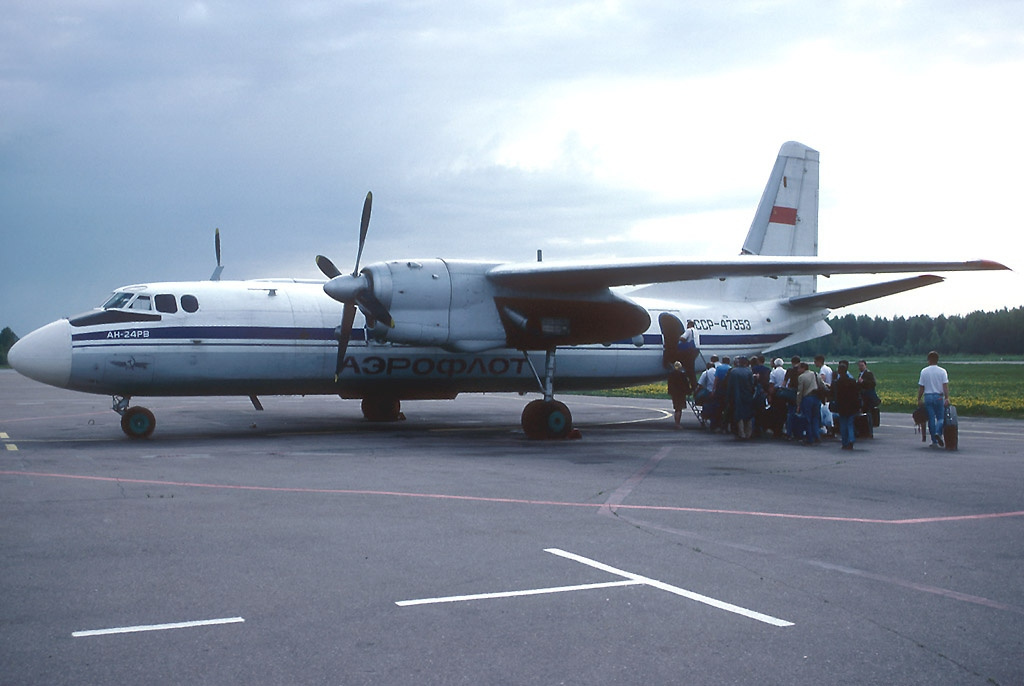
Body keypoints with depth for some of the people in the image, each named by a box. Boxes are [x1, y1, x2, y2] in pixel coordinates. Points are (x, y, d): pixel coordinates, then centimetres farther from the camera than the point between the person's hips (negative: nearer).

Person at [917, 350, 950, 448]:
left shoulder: (924, 371, 0)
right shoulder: (942, 371, -2)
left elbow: (921, 387, 0)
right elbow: (945, 385, -10)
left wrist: (919, 399, 7)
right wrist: (947, 398, -13)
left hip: (928, 396, 1)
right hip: (939, 396, -1)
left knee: (931, 419, 5)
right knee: (940, 417, 9)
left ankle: (934, 441, 6)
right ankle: (938, 433, -20)